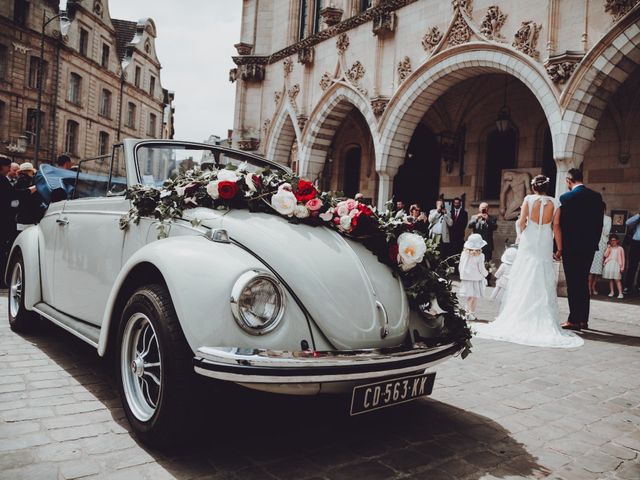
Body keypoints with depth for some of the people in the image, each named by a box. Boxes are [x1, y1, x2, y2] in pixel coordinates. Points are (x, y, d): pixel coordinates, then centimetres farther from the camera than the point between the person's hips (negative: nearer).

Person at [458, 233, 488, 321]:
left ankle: (468, 311, 2)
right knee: (475, 297, 10)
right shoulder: (480, 256, -18)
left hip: (466, 278, 3)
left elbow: (461, 266, 2)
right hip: (476, 278, -3)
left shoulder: (464, 253, -6)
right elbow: (481, 269, -11)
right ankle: (472, 313, 16)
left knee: (470, 297, 11)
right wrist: (486, 273, 10)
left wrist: (462, 276, 17)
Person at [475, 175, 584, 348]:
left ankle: (518, 320, 7)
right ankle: (543, 323, 5)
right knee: (543, 284, 5)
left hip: (528, 246, -1)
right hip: (545, 248, 1)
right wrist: (560, 249, 3)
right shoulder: (554, 203, 0)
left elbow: (522, 222, -11)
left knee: (523, 282, 6)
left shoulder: (529, 199, -5)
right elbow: (556, 227, -2)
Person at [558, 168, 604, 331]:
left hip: (571, 246, -6)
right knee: (583, 282, 14)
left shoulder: (566, 197, -11)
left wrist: (559, 248, -4)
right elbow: (600, 222, 8)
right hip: (589, 246, 6)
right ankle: (583, 319, 19)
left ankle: (574, 320, 2)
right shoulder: (596, 196, 5)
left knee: (573, 283, 0)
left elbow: (561, 224, -11)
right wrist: (594, 242, 16)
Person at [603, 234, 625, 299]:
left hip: (616, 265, -3)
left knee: (617, 279, -8)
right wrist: (608, 248, -7)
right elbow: (605, 255, -4)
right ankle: (611, 292, 15)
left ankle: (620, 293, -8)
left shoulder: (620, 248, 3)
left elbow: (623, 258, 3)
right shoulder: (609, 248, 10)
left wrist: (622, 267, -2)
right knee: (610, 279, 7)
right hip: (609, 264, 3)